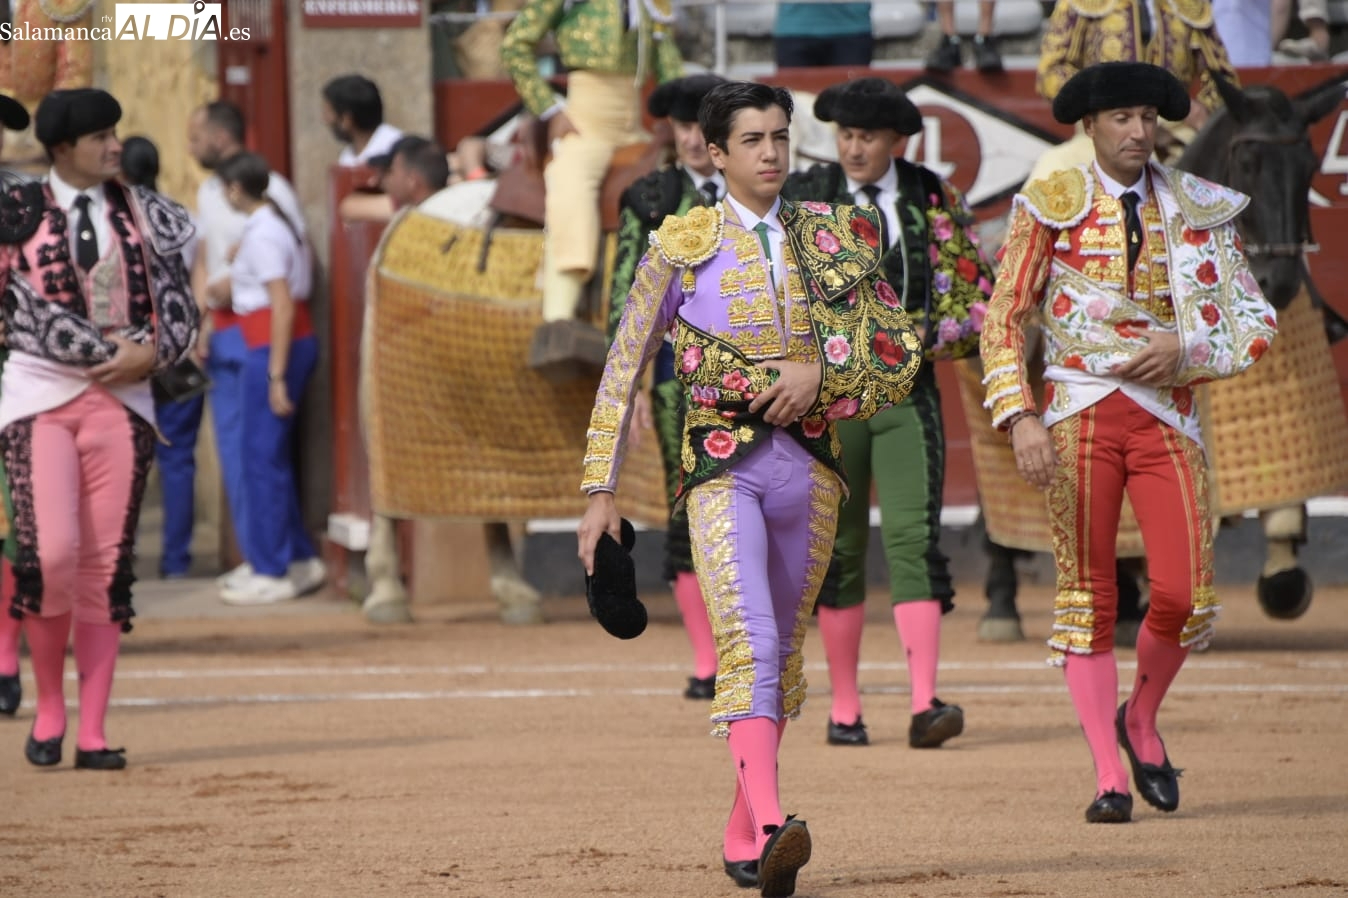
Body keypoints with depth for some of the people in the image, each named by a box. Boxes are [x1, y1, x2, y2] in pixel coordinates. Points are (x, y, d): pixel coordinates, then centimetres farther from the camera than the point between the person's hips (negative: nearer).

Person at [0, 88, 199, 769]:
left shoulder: (142, 214, 11)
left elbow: (177, 301, 10)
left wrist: (150, 353, -10)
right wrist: (109, 351, -15)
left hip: (122, 399, 3)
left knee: (108, 565, 0)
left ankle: (92, 733, 4)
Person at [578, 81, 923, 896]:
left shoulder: (832, 238, 10)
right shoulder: (683, 248, 3)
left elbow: (898, 351, 7)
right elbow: (624, 372, 6)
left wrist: (819, 371, -11)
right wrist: (601, 490, 2)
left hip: (809, 460, 4)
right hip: (723, 463, -4)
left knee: (782, 650, 9)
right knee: (749, 643, -21)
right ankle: (771, 825, -36)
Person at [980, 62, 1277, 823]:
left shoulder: (1198, 209, 7)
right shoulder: (1053, 206, 1)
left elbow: (1255, 322, 8)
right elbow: (1004, 321, 1)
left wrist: (1186, 347, -10)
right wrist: (1020, 418, -10)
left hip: (1166, 416, 1)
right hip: (1082, 417, -1)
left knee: (1187, 599, -9)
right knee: (1088, 596, -2)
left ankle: (1141, 719, 20)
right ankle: (1110, 776, 5)